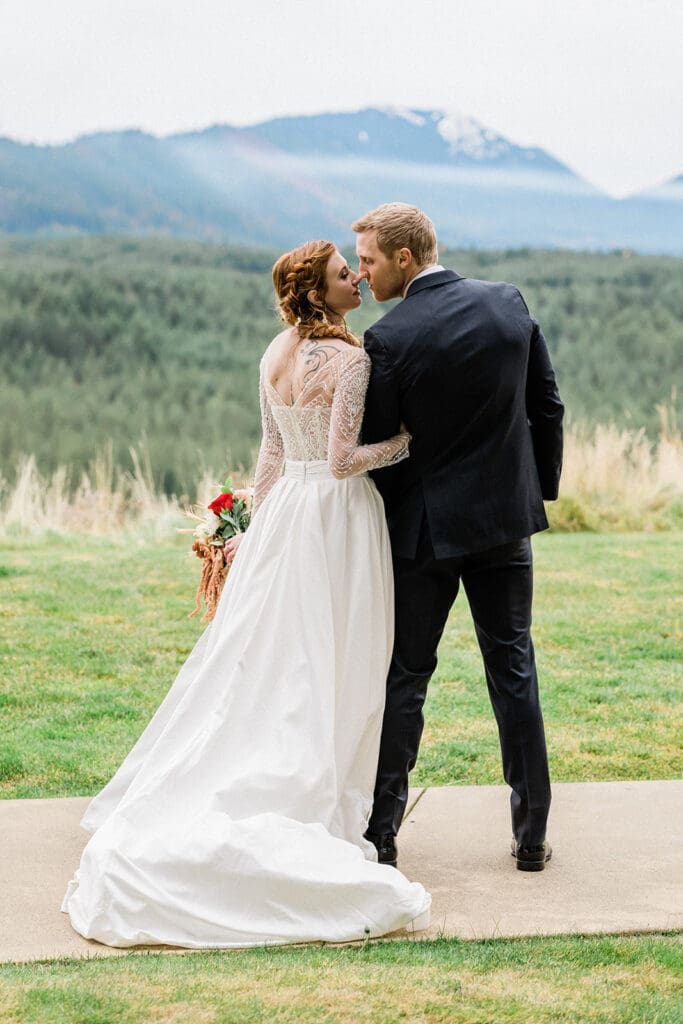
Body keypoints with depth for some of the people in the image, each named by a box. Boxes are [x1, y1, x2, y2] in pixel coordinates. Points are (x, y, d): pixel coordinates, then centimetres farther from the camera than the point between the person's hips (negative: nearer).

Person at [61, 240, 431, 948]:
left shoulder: (275, 355, 8)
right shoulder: (350, 358, -15)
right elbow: (343, 459, -18)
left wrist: (259, 522, 21)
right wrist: (403, 442, -5)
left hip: (286, 510, 7)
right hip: (338, 515, -7)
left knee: (264, 660, 13)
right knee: (329, 674, 0)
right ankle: (315, 808, 5)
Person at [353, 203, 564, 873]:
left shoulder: (389, 339, -16)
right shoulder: (509, 303, -1)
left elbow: (373, 444, -8)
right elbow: (547, 406, 5)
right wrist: (540, 488, 17)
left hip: (425, 527, -4)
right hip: (506, 516, 4)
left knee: (404, 678, 7)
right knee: (513, 670, 11)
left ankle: (381, 833, 12)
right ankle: (531, 835, 14)